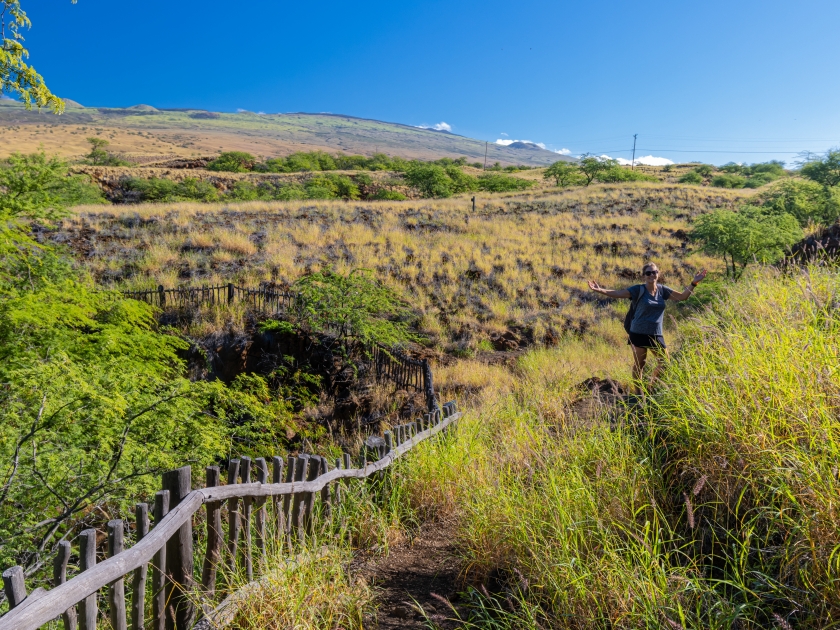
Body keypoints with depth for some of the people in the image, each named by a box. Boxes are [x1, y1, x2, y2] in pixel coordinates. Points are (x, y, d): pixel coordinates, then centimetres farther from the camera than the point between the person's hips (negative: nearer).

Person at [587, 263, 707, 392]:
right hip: (638, 333, -5)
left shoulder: (662, 290, 6)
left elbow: (683, 296, 11)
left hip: (656, 334, 5)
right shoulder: (638, 290, -8)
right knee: (639, 364, 1)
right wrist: (600, 290, -31)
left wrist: (694, 283, 1)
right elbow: (617, 293, -17)